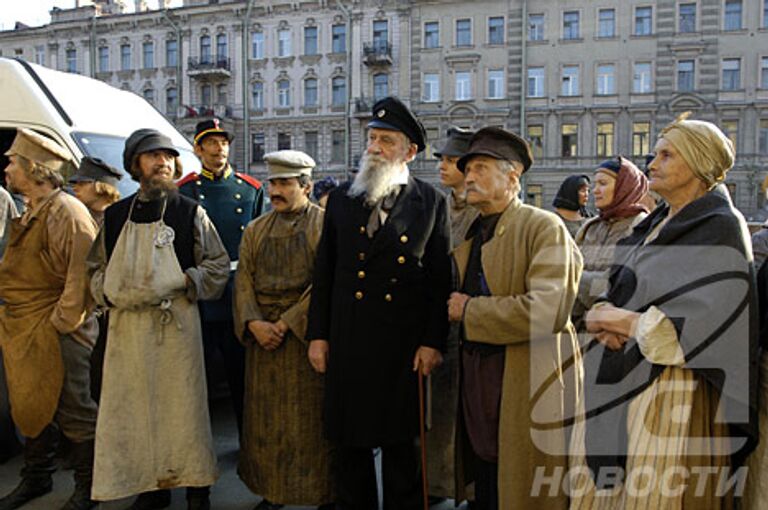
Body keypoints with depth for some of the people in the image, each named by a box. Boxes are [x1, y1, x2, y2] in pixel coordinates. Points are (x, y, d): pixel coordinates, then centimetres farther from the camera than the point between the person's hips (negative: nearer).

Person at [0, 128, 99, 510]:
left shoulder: (66, 211, -15)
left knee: (73, 412, 2)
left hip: (56, 332, -9)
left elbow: (82, 272, -21)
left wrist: (62, 321, -19)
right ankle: (36, 478, 35)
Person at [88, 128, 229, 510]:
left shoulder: (190, 212, 2)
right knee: (133, 406, 8)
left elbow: (218, 265, 4)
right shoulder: (115, 215, 11)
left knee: (183, 404, 1)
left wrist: (184, 282, -10)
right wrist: (107, 292, 0)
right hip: (127, 324, 3)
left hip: (176, 322, -3)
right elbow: (97, 267, 19)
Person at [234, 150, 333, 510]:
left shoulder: (325, 226, -4)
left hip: (307, 334, -4)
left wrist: (287, 322, -15)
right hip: (262, 334, 5)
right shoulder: (256, 230, 12)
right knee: (266, 418, 10)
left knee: (311, 419, 2)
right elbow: (244, 280, 6)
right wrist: (254, 323, -10)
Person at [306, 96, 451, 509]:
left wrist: (433, 342, -6)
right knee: (349, 444, 13)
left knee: (400, 447, 11)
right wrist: (318, 334, 4)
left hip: (403, 345, -2)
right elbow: (324, 272, 7)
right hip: (347, 342, 3)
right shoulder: (341, 198, 7)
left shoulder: (431, 202, 0)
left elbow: (440, 278, -2)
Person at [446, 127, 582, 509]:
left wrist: (470, 311, -16)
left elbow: (548, 310, -24)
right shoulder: (469, 236, 13)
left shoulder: (544, 228, -10)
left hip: (527, 389, -7)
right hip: (476, 388, 7)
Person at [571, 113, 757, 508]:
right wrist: (605, 318, -8)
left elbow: (711, 321, -18)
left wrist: (626, 322, -11)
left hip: (670, 387, -7)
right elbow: (618, 292, 15)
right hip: (615, 383, 7)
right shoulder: (653, 225, 14)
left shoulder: (721, 229, -8)